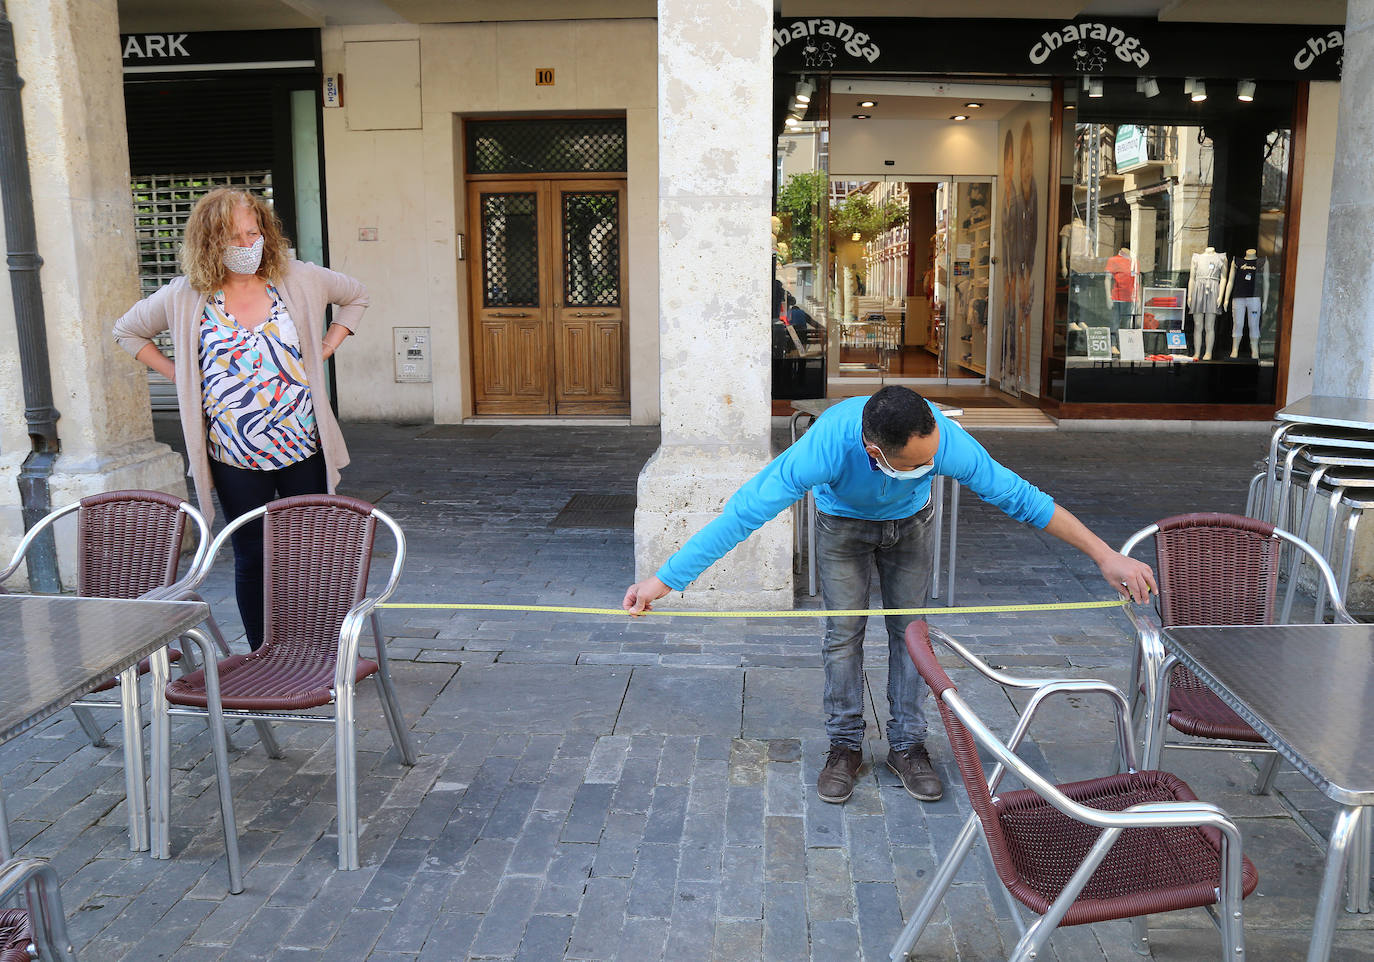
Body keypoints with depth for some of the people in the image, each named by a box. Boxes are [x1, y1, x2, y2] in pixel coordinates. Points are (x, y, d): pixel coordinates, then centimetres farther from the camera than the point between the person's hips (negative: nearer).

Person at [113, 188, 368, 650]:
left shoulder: (298, 279, -1)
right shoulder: (184, 297, -1)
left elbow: (355, 296, 17)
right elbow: (127, 331, 16)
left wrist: (326, 349, 6)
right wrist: (179, 376, 5)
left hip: (304, 450, 1)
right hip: (236, 459, 0)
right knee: (252, 558, 9)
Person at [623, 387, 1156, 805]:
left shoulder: (944, 439, -40)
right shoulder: (826, 446, -45)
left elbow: (1022, 498, -29)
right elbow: (742, 514, -42)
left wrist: (1106, 556, -26)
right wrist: (664, 579, -43)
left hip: (910, 524, 2)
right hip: (843, 524, -1)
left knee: (911, 630, 2)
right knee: (843, 633, -2)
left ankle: (907, 745, 17)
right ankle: (845, 746, 14)